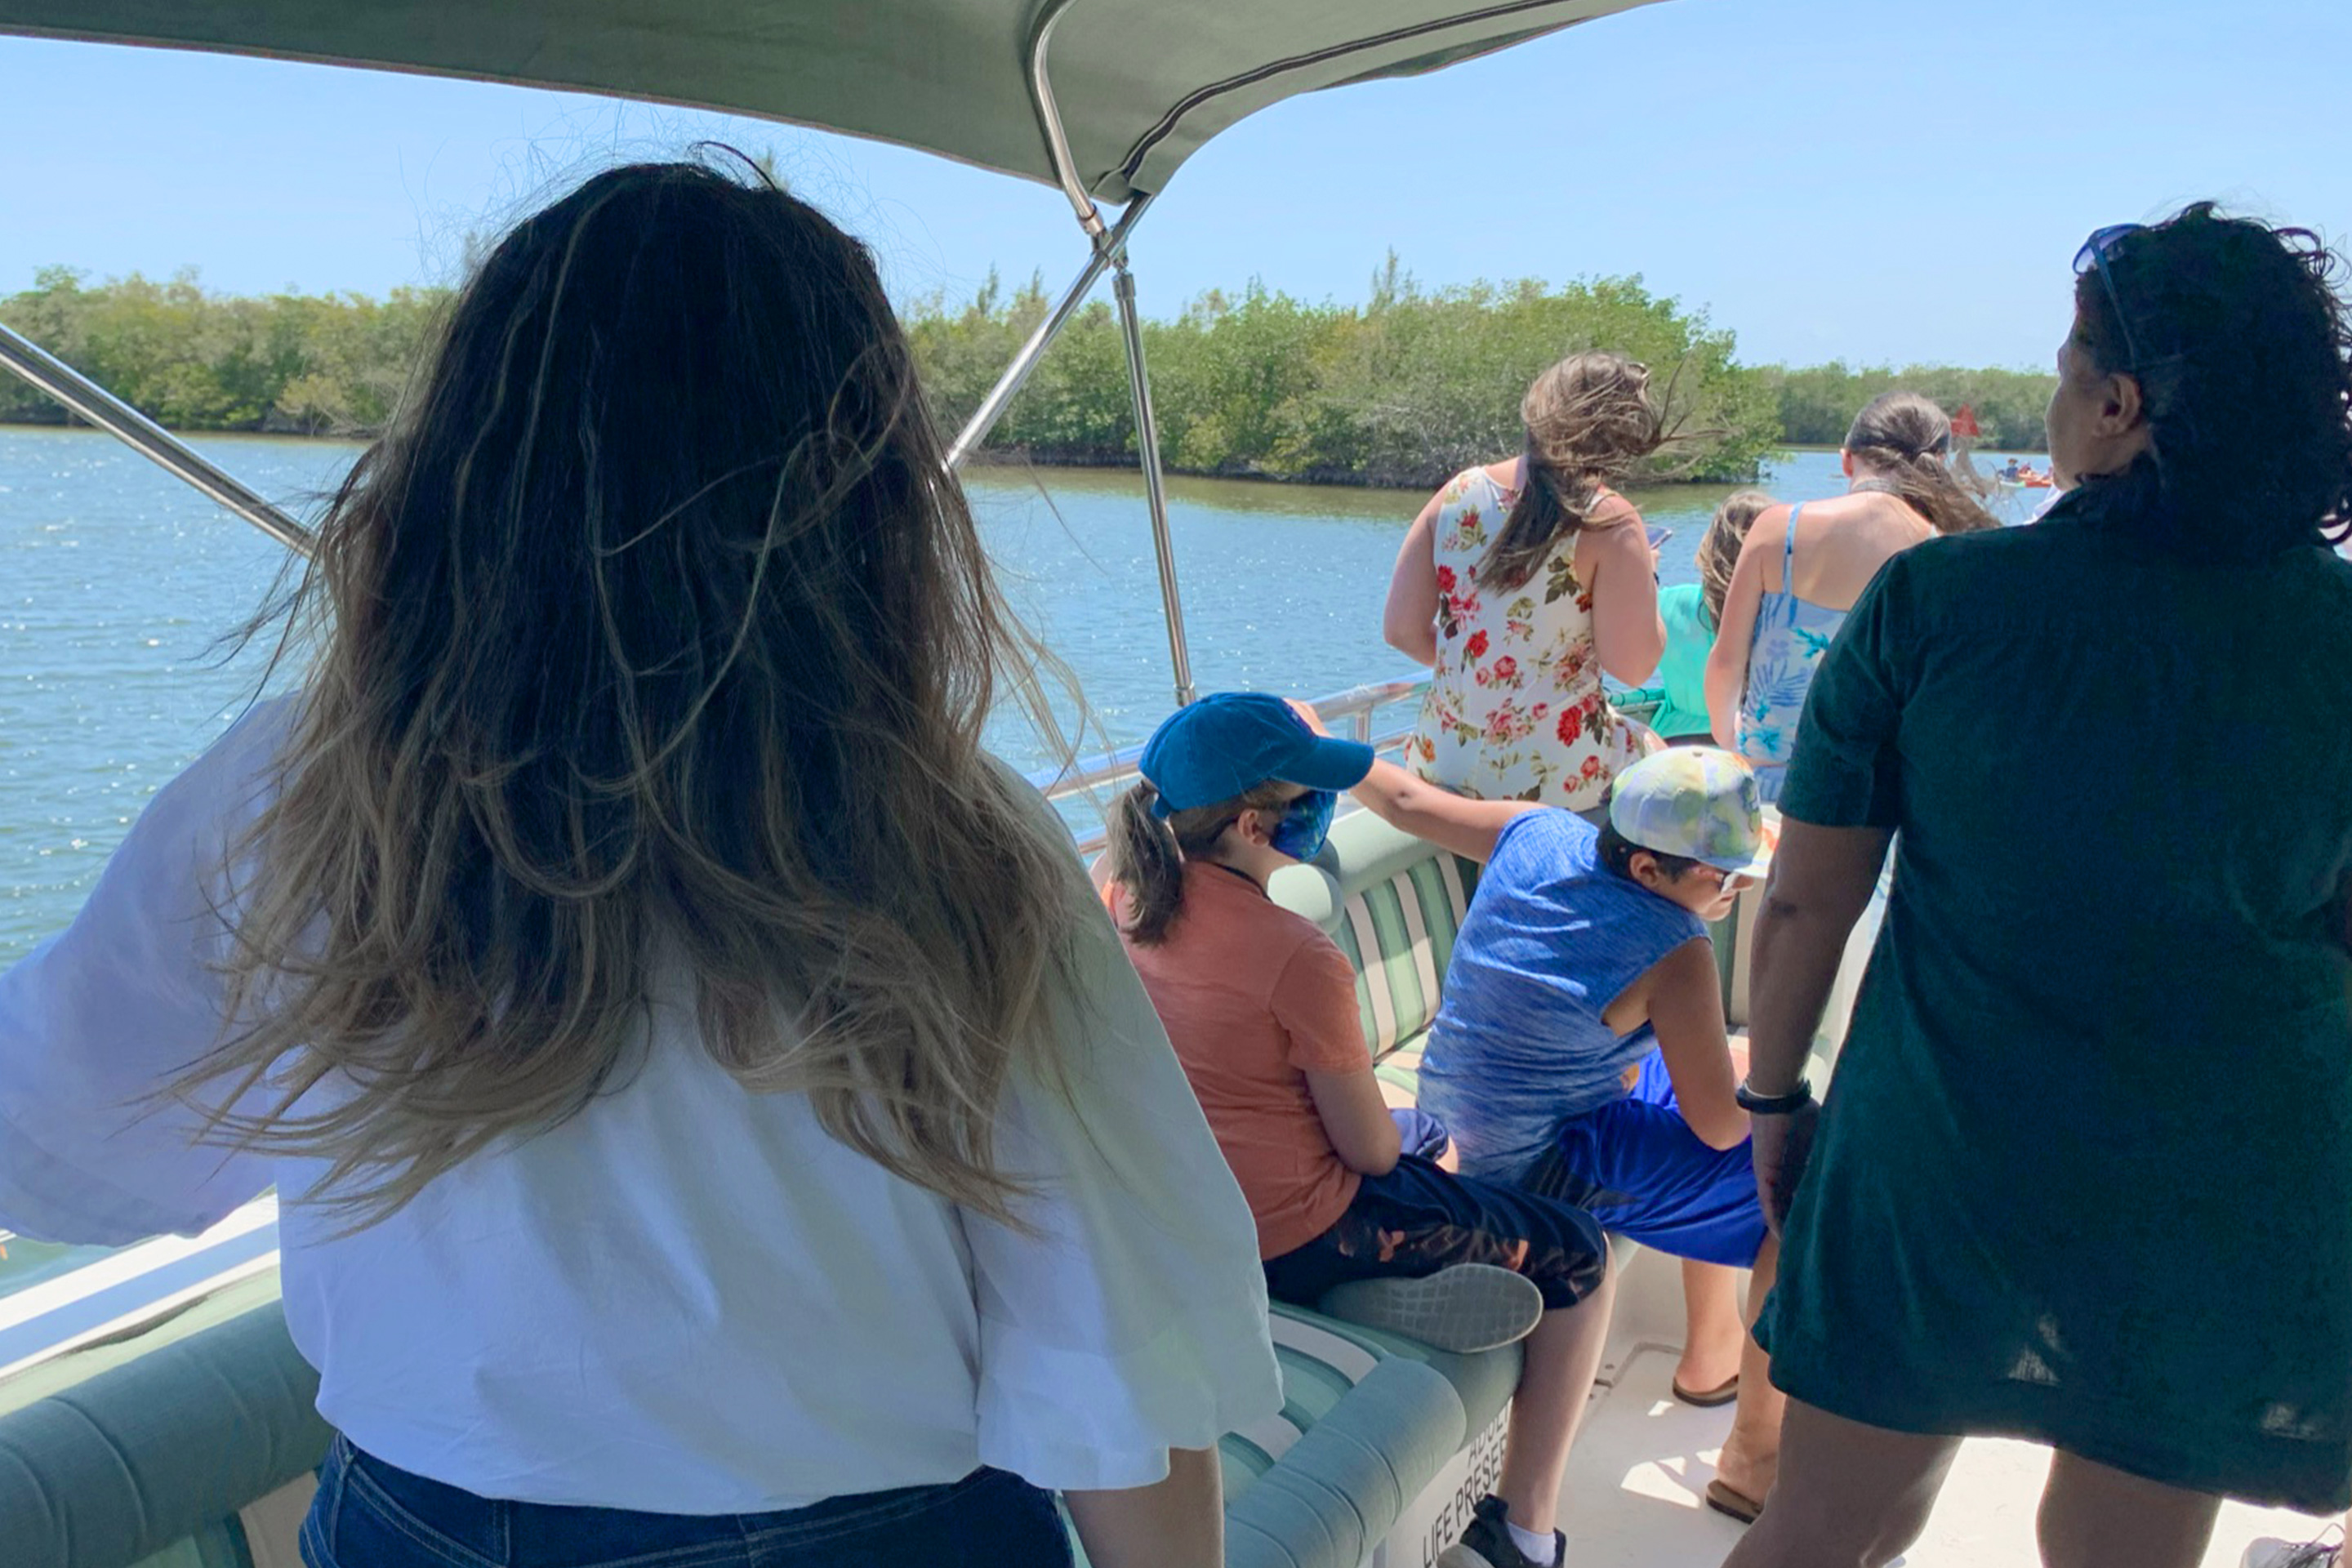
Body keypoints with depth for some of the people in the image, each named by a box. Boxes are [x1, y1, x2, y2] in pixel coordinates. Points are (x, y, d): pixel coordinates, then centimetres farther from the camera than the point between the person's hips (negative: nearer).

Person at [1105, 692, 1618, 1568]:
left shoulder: (1124, 896, -7)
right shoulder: (1300, 958, -26)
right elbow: (1370, 1151, -16)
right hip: (1293, 1245, -8)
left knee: (1419, 1137, 35)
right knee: (1578, 1255, 7)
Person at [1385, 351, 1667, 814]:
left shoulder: (1459, 493, 0)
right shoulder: (1609, 521, -13)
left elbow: (1402, 631, 1)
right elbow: (1632, 667, -13)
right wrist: (1645, 578, 4)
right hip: (1558, 779, -5)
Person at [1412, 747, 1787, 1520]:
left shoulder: (1535, 834, -7)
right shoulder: (1673, 954, -25)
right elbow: (1719, 1125, -18)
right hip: (1545, 1164, -9)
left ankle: (1712, 1349, 42)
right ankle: (1752, 1459, 7)